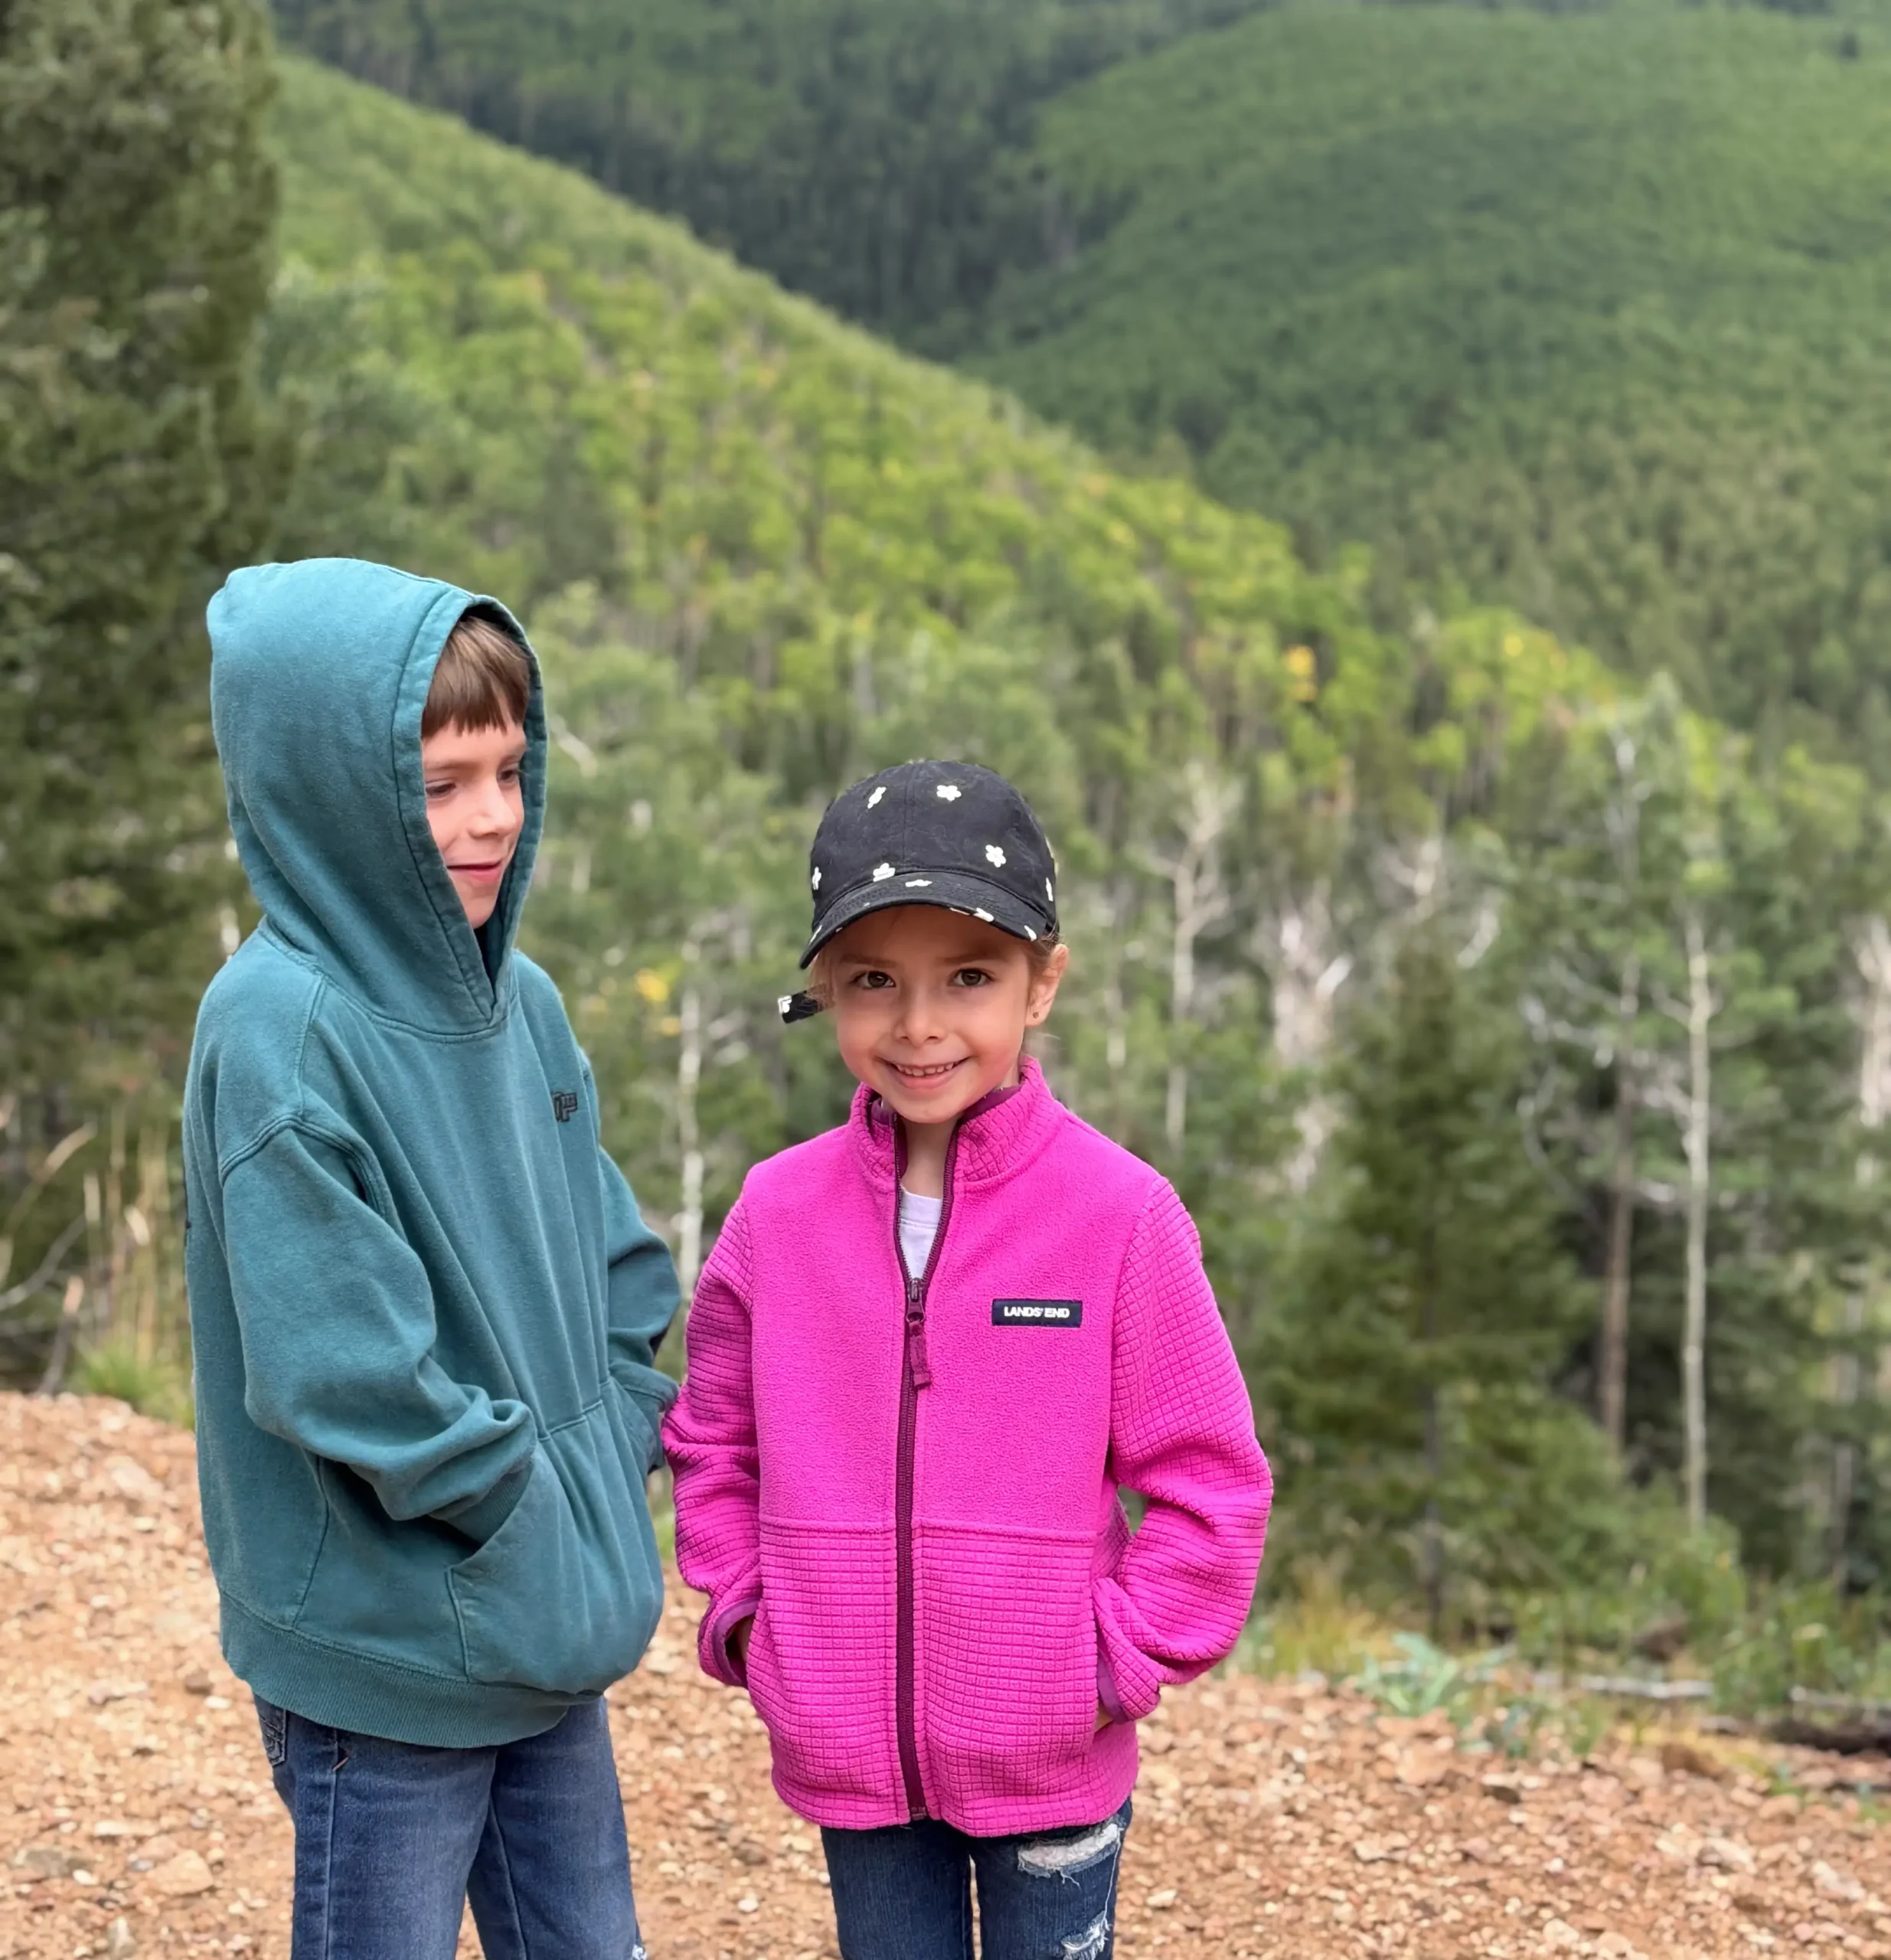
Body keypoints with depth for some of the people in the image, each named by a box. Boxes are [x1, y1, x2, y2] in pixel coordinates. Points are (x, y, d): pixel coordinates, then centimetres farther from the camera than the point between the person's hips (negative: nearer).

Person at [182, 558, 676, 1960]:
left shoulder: (523, 1000, 3)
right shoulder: (280, 1030, -20)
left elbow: (620, 1271, 12)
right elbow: (343, 1371, -25)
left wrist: (612, 1461, -1)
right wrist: (530, 1502, -16)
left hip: (559, 1634, 7)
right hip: (383, 1653, -7)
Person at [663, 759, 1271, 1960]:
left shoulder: (1119, 1211, -12)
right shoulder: (780, 1211, -3)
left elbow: (1208, 1474, -5)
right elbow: (712, 1437, 11)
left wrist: (1119, 1658, -9)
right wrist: (743, 1615, 2)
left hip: (1049, 1763, -2)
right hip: (848, 1754, 3)